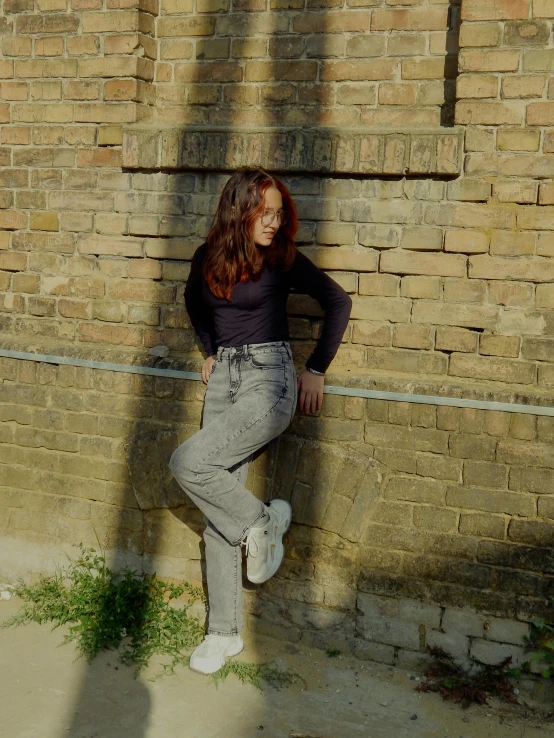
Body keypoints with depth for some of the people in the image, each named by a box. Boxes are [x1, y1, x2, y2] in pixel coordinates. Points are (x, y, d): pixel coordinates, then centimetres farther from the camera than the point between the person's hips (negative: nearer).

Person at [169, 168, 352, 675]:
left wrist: (316, 370, 1)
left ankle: (262, 523, 3)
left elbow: (339, 303, 2)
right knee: (218, 515, 2)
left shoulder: (283, 260, -5)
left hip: (268, 380, -5)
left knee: (189, 463, -24)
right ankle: (225, 632, 13)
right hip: (223, 379, 5)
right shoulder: (208, 258, 6)